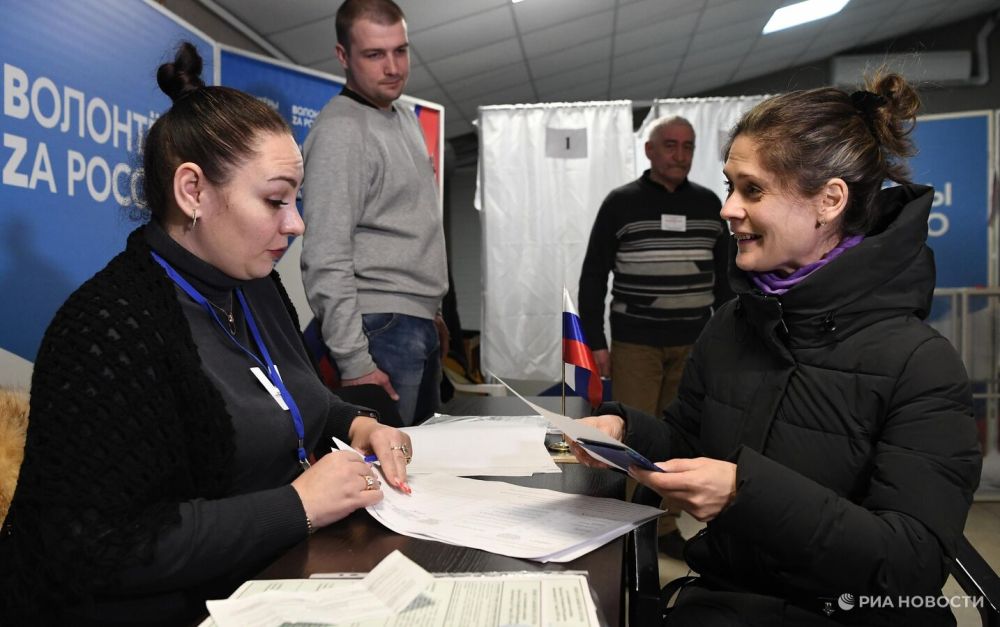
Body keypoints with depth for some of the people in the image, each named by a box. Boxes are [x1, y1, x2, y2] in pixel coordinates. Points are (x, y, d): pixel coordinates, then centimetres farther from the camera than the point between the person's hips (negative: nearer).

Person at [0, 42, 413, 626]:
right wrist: (297, 505, -24)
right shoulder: (108, 328, -21)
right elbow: (93, 548, -25)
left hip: (282, 577, 8)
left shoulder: (257, 286, 6)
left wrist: (358, 424, 0)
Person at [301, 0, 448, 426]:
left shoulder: (405, 117, 14)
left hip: (420, 323, 9)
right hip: (382, 327, -9)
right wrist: (355, 364, -20)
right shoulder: (340, 131, -15)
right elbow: (326, 261, -20)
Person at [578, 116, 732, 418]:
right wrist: (595, 341, -8)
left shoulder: (708, 203, 9)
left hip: (694, 343, 4)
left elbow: (724, 275, 14)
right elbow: (593, 276, -2)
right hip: (635, 342, -3)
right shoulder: (620, 203, -2)